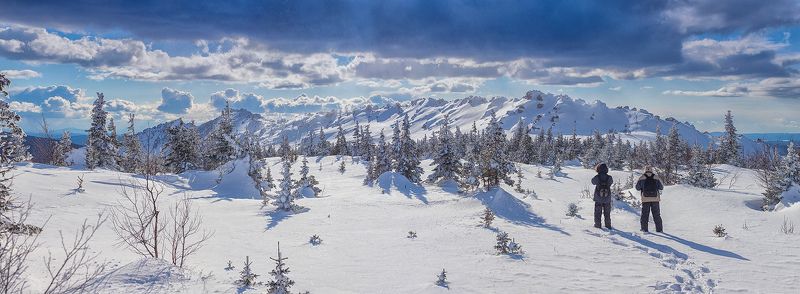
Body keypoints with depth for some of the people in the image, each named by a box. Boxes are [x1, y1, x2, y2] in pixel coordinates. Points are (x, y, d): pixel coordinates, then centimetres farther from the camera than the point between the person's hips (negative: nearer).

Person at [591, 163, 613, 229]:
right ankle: (608, 225, 18)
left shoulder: (597, 177, -14)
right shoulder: (609, 178, -11)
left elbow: (593, 182, 5)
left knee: (598, 212, 11)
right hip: (607, 198, 1)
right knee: (607, 213, 14)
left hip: (598, 198, -1)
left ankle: (597, 224, 11)